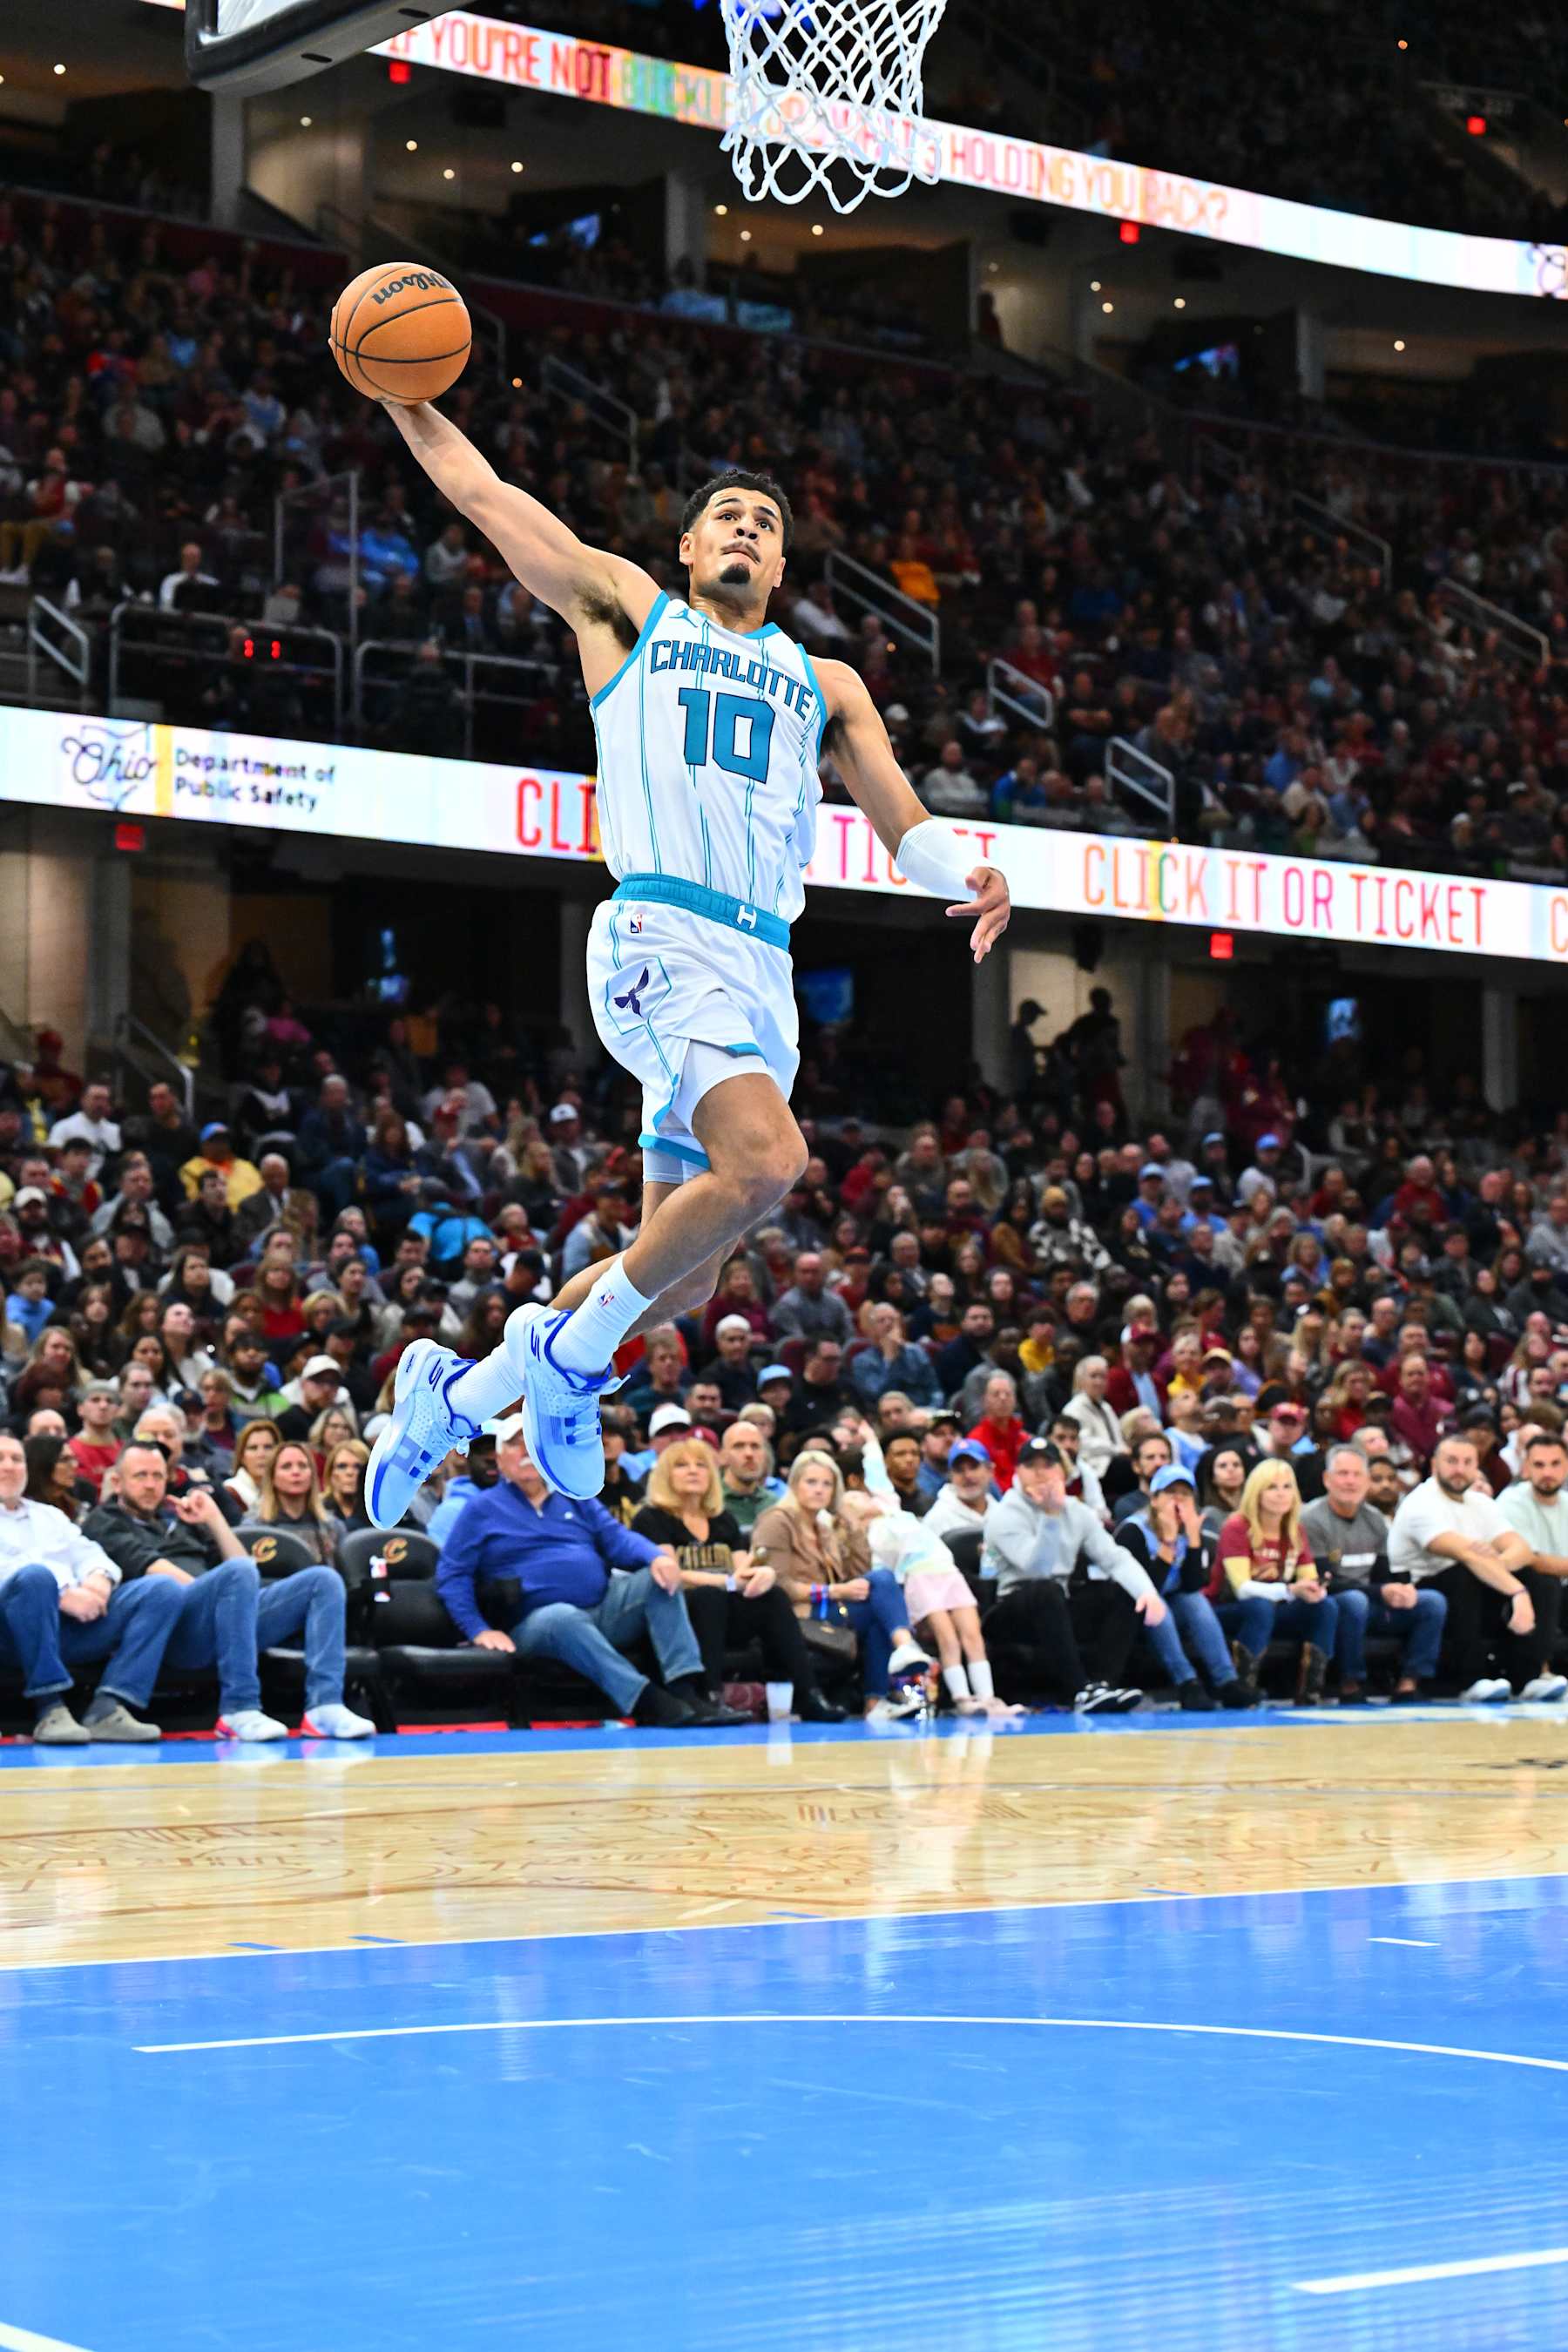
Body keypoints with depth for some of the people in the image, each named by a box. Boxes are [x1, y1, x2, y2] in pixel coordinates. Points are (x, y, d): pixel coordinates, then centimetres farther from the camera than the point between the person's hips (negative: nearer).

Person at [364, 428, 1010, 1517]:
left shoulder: (825, 684, 26)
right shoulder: (631, 611, 15)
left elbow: (903, 818, 19)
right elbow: (478, 488, 15)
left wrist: (967, 879, -1)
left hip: (765, 969, 6)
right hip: (662, 932, -6)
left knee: (685, 1272, 6)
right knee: (767, 1159, -30)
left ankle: (456, 1391, 25)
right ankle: (573, 1354, -9)